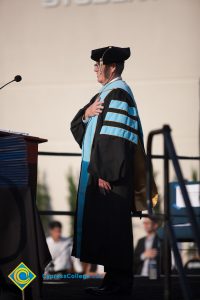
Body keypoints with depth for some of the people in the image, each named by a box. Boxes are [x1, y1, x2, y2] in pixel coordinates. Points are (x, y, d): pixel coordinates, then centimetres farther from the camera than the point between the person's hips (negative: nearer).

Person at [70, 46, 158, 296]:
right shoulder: (105, 94, 17)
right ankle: (115, 279, 17)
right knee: (103, 228, 12)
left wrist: (105, 173, -24)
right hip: (99, 172, 10)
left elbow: (115, 136, -21)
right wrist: (86, 113, -6)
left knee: (112, 228, -5)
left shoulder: (118, 94, -13)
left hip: (111, 176, -10)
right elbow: (76, 126, 16)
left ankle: (119, 282, 0)